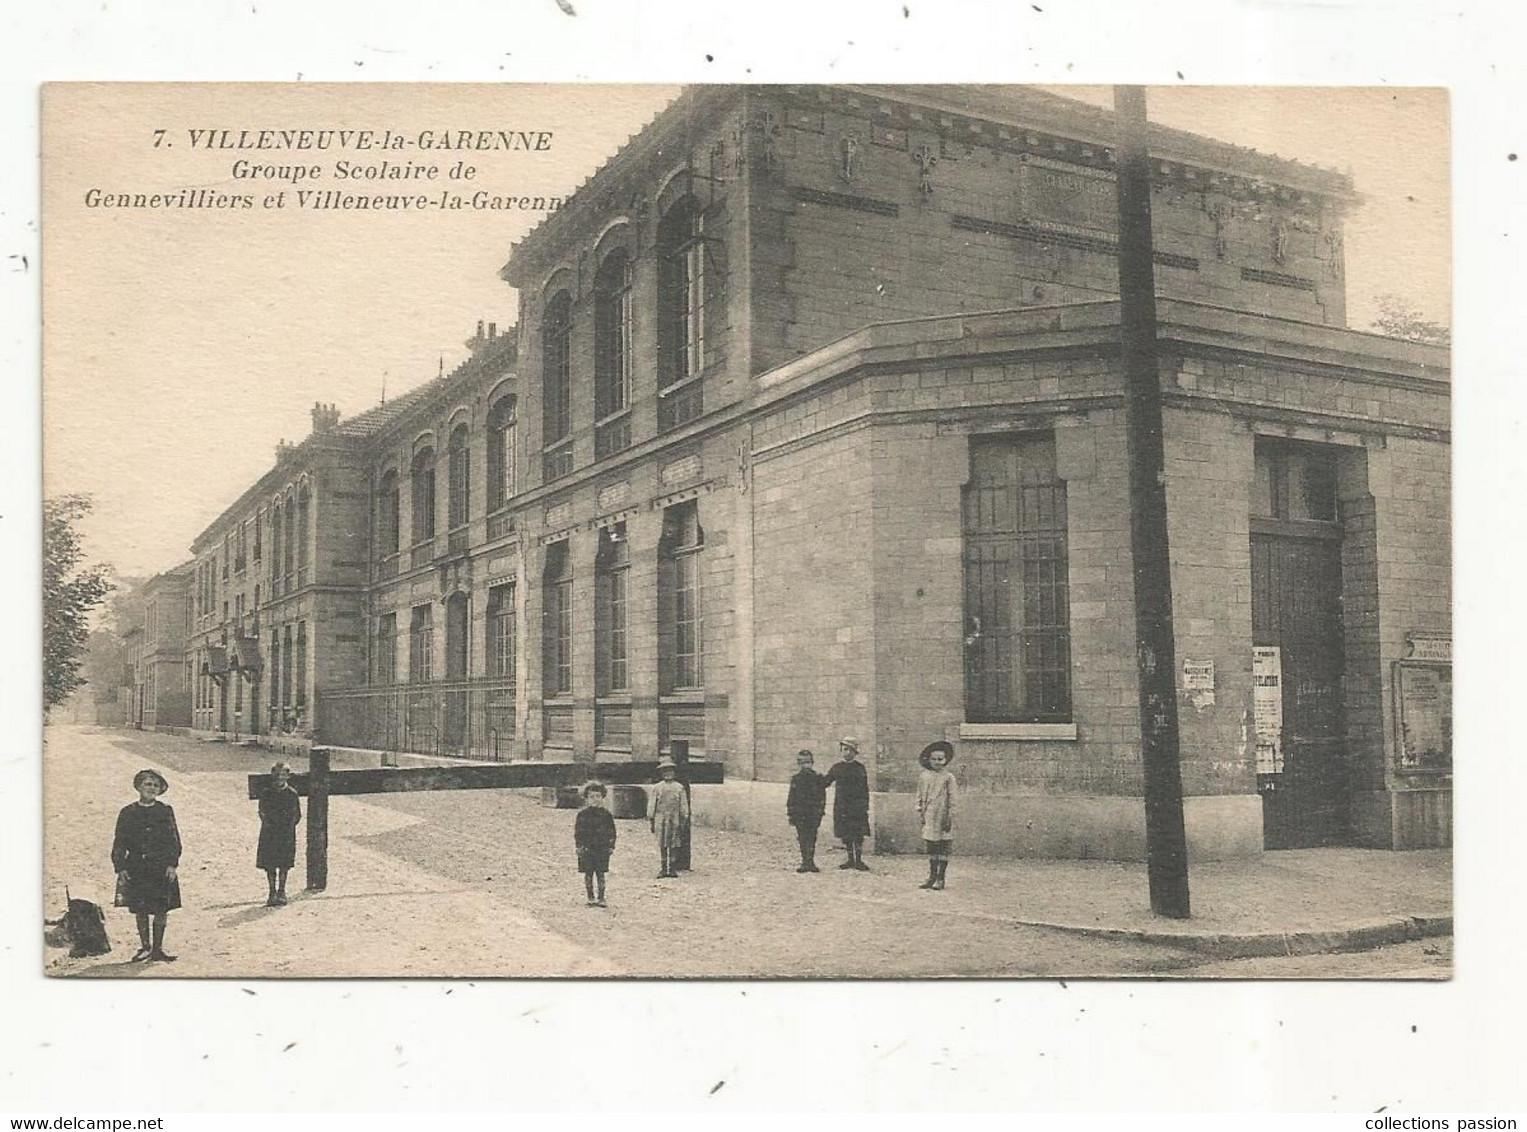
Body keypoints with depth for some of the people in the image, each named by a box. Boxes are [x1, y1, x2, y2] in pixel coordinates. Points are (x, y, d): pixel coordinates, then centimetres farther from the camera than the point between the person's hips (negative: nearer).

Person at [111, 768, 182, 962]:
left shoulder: (165, 812, 4)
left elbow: (174, 841, 3)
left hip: (161, 867, -1)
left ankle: (157, 949, 8)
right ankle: (145, 947, 19)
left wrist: (172, 864, -8)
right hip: (136, 868, 1)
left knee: (161, 910, -1)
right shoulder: (128, 813, 4)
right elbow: (119, 843, 4)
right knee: (140, 910, 6)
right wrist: (120, 868, -5)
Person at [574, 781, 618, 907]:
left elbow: (612, 831, 9)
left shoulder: (606, 814, 4)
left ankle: (601, 898, 8)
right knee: (588, 874, 4)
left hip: (602, 848, 1)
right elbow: (578, 831, 2)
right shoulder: (583, 814, 1)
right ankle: (591, 898, 13)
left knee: (600, 874, 2)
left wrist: (611, 846, 4)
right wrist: (579, 845, -7)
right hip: (587, 848, -1)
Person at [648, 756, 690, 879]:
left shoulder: (679, 788, 6)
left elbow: (684, 806, 7)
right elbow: (651, 805, 9)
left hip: (674, 821, -1)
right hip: (660, 820, 1)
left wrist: (683, 822, 3)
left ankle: (672, 868, 9)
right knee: (662, 846, 2)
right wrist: (651, 822, 5)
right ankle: (664, 869, 9)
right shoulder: (657, 788, 8)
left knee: (672, 846, 1)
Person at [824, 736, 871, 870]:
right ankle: (850, 860, 16)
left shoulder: (859, 767, 4)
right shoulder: (836, 767, 8)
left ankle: (859, 861, 3)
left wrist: (866, 806, 1)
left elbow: (865, 788, 5)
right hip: (841, 806, 2)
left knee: (859, 834, -5)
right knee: (845, 834, 5)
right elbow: (825, 782, 13)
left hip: (857, 805, -2)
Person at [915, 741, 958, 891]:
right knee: (931, 847, 8)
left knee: (943, 847, 1)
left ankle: (940, 878, 7)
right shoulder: (923, 776, 6)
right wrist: (920, 812, 7)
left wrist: (950, 816, -7)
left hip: (943, 817, -3)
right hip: (929, 817, 3)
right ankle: (932, 876, 17)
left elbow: (951, 799, -3)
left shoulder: (948, 777, -3)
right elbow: (920, 796, 13)